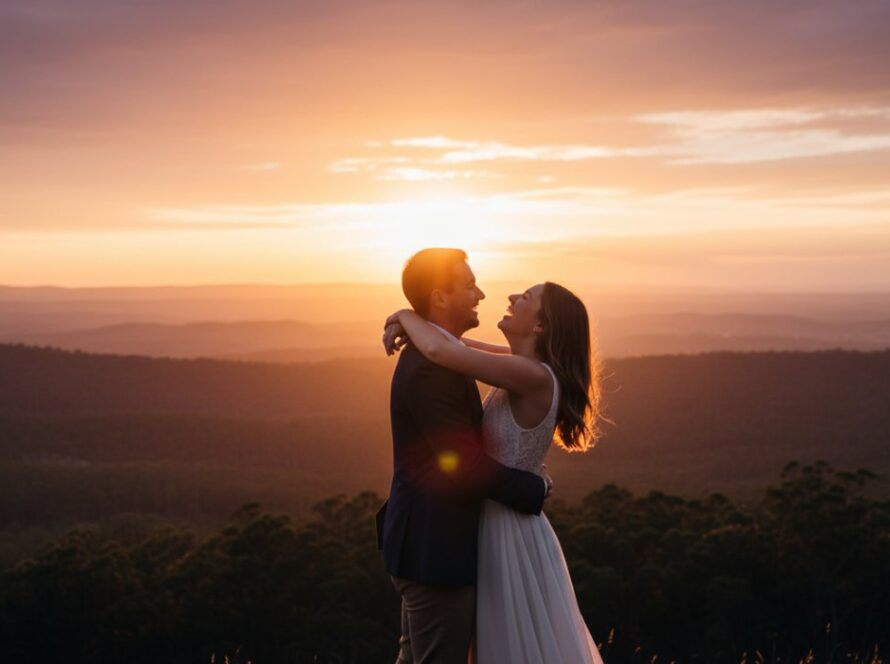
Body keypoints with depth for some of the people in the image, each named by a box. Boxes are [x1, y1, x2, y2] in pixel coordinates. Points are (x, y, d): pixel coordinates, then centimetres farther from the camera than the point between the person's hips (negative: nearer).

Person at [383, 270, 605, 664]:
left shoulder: (535, 377, -25)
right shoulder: (521, 367, 2)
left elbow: (440, 350, -34)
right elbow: (453, 343, 17)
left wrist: (406, 315, -14)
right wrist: (406, 325, -2)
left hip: (511, 534, -9)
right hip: (497, 524, 9)